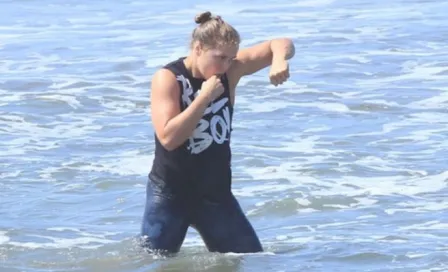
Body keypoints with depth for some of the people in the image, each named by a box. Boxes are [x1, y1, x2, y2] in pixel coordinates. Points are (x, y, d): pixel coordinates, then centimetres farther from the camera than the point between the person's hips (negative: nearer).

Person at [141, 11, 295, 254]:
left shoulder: (230, 70, -4)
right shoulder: (167, 78, -17)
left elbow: (281, 44, -1)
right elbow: (168, 137, -28)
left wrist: (279, 60, -24)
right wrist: (204, 97, -27)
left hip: (216, 193, 5)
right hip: (170, 194, -5)